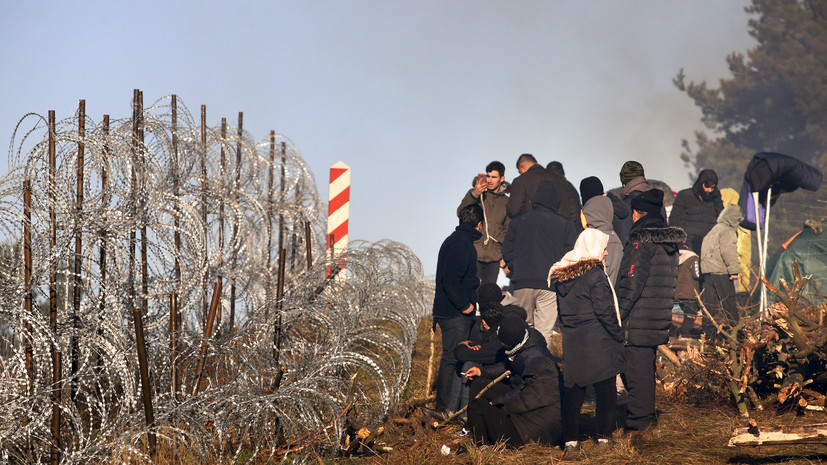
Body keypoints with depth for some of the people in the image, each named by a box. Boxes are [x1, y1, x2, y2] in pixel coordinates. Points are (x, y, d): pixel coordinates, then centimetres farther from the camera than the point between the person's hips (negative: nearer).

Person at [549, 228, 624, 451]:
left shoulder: (561, 277, 8)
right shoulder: (595, 276, -14)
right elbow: (605, 312, -14)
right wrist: (619, 337, -5)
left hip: (572, 341, 6)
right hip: (597, 341, -6)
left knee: (573, 390, 8)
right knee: (605, 390, 5)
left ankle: (570, 439, 7)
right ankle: (604, 436, 9)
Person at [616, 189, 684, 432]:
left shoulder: (642, 239, -13)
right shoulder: (668, 239, 14)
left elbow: (633, 281, -18)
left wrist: (619, 313, -14)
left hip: (638, 320, -9)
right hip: (659, 319, 9)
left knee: (636, 369, -4)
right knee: (646, 368, 18)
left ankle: (638, 423, -3)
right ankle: (647, 417, 25)